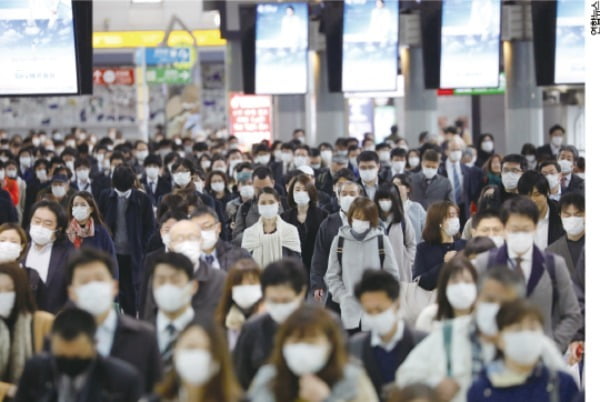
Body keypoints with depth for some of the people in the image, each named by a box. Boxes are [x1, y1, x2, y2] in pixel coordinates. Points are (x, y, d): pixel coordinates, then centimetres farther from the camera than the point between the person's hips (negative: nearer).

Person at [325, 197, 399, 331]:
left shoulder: (382, 240, -1)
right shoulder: (339, 241, 1)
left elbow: (392, 275, 2)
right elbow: (332, 276, 4)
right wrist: (343, 297, -9)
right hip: (349, 312, 1)